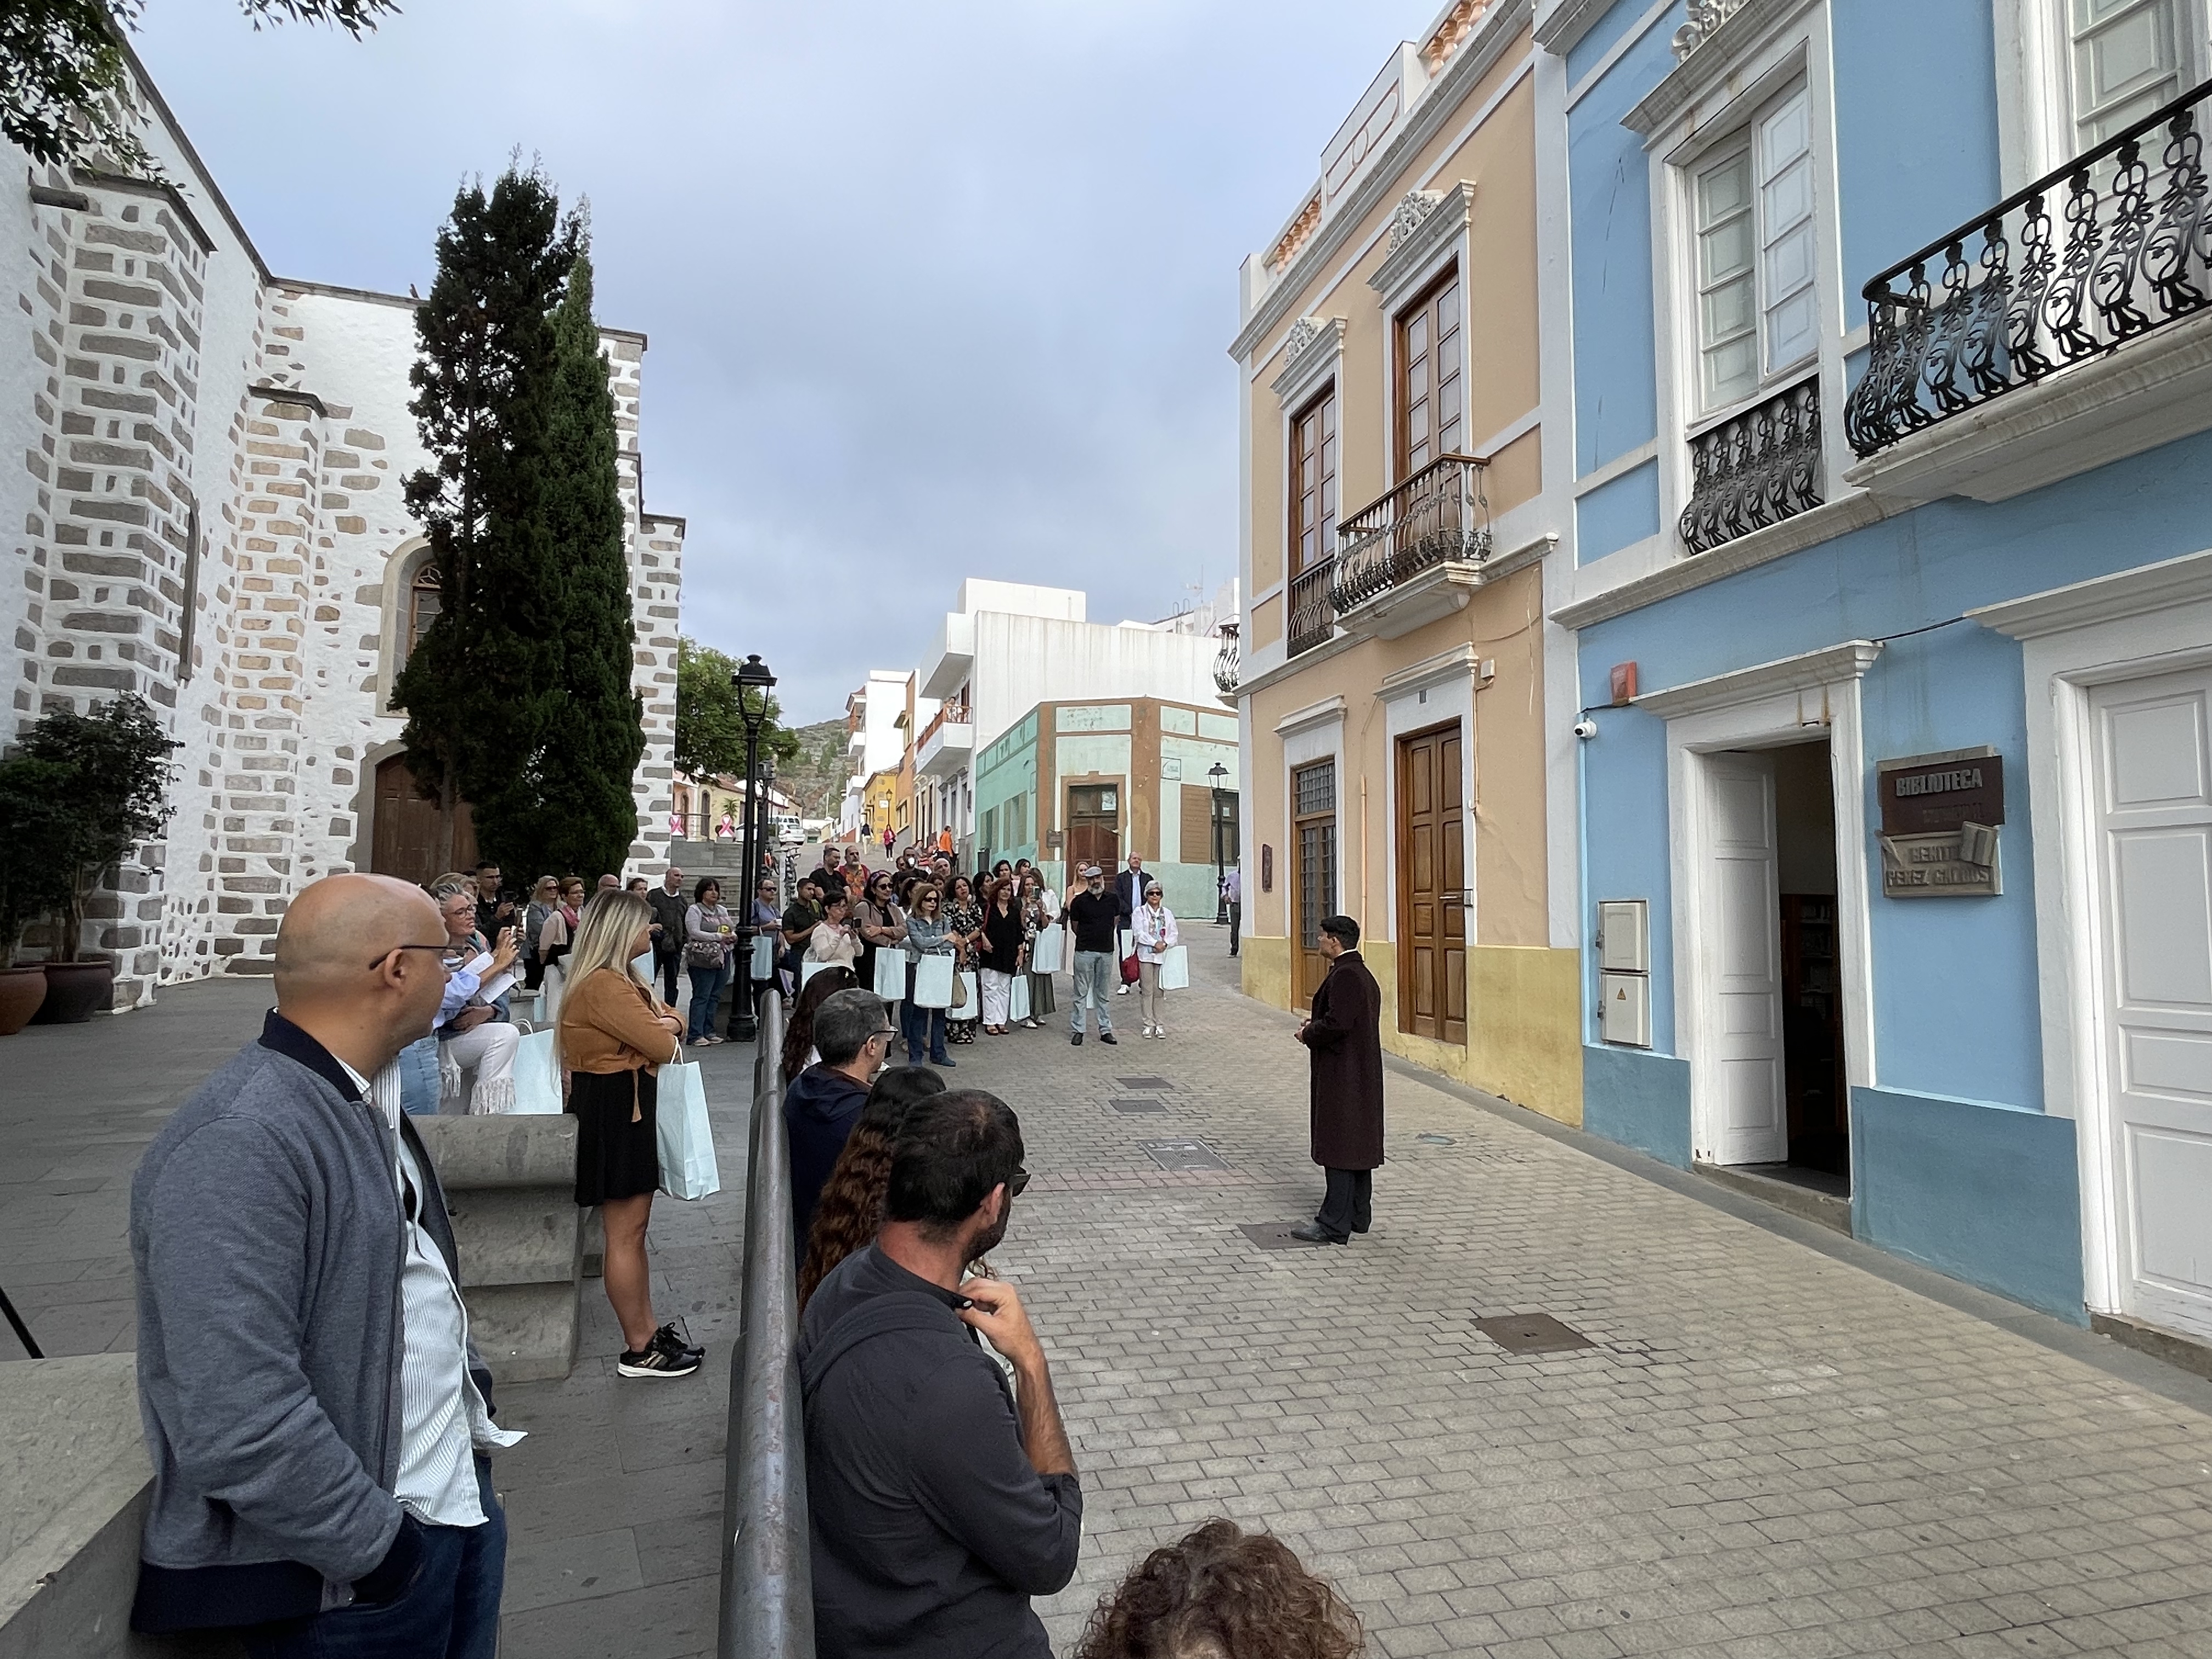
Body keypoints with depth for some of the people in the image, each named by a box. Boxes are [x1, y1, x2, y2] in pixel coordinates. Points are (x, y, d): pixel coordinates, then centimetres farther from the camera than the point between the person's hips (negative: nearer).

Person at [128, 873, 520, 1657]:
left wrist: (470, 1402, 12)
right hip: (352, 1581, -8)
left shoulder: (360, 1103, 6)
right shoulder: (235, 1147, -25)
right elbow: (239, 1424, -29)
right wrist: (378, 1548, -19)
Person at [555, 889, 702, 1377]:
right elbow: (661, 1046, -23)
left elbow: (674, 1020, 13)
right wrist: (660, 1029, -1)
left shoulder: (622, 979, 14)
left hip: (627, 1107, 11)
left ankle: (648, 1331, 27)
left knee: (633, 1229, 17)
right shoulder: (604, 986, -22)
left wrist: (662, 1021, -9)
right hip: (614, 1111, -11)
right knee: (626, 1234, -1)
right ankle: (638, 1351, 9)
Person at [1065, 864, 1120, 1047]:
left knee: (1102, 993, 11)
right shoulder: (1079, 901, -4)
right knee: (1081, 992, 0)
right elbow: (1074, 927, 7)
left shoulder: (1113, 900, 5)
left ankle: (1106, 1030, 15)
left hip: (1107, 951, 3)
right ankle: (1077, 1030, 6)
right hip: (1085, 951, -3)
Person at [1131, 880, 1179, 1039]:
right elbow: (1139, 933, -8)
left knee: (1159, 991, 2)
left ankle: (1159, 1024, 10)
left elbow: (1174, 934, 7)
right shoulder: (1141, 911, 4)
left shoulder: (1167, 913, 12)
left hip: (1163, 955, 2)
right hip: (1146, 955, -2)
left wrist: (1165, 944, -12)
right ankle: (1149, 1024, 8)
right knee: (1147, 990, 0)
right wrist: (1155, 943, -16)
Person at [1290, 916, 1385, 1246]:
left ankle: (1334, 1225, -1)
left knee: (1339, 1146, -6)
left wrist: (1308, 1034, -11)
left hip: (1342, 1076, -11)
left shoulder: (1345, 976, -19)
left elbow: (1337, 1023, -27)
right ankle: (1358, 1216, 26)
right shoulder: (1363, 974, 14)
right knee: (1358, 1142, 16)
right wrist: (1316, 1024, 11)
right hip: (1362, 1074, 11)